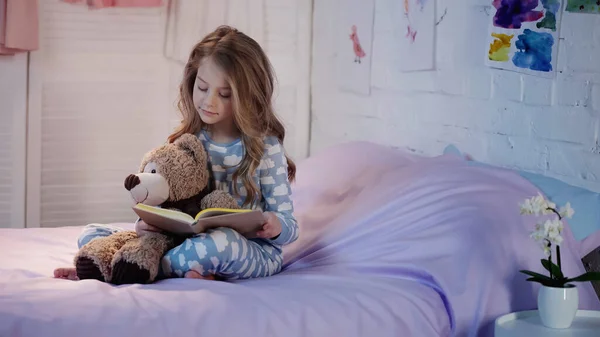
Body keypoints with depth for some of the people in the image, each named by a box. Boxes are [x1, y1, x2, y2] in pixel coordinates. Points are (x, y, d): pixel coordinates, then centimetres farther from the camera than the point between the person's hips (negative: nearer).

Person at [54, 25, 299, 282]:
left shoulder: (265, 147, -5)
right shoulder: (185, 141, 7)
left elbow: (289, 228, -3)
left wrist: (275, 227, -27)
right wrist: (146, 222, -14)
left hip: (255, 252, -5)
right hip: (188, 242, 5)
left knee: (219, 242, -42)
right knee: (91, 235, -5)